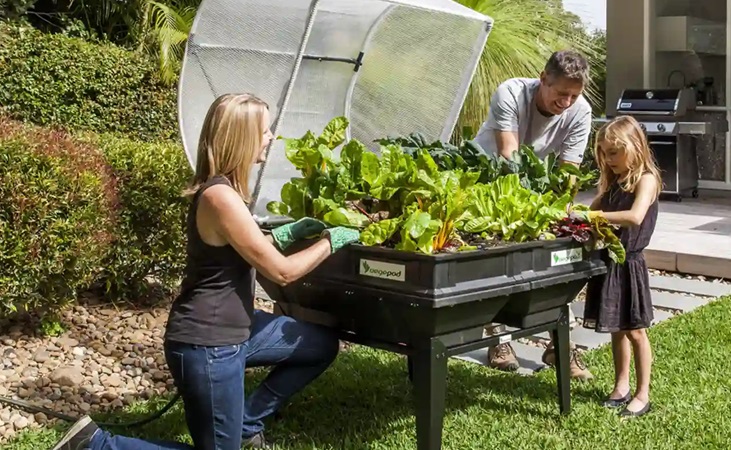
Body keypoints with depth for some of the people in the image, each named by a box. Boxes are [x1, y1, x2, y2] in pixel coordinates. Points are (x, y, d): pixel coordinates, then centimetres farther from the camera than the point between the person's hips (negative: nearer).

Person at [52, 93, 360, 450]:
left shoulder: (223, 186, 5)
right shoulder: (220, 196, -26)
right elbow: (282, 272, -19)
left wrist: (289, 232, 12)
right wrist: (330, 240, -5)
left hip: (232, 328, 10)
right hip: (206, 344, -10)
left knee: (323, 345, 18)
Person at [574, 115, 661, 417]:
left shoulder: (646, 179, -12)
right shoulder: (613, 182, 12)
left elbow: (635, 216, -29)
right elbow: (593, 211, 11)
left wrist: (594, 215, -30)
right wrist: (576, 214, -9)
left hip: (629, 264, -7)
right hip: (608, 261, 7)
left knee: (635, 331, 3)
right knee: (617, 329, 15)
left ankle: (643, 394, 14)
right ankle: (621, 386, 26)